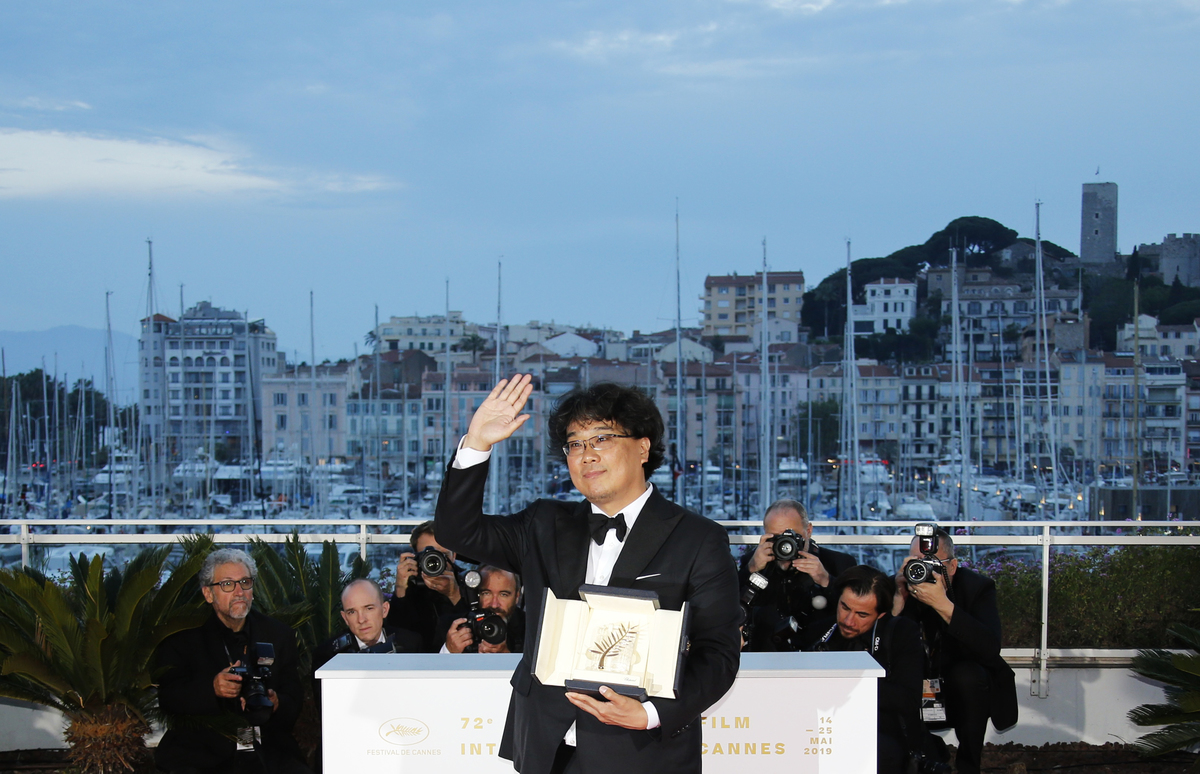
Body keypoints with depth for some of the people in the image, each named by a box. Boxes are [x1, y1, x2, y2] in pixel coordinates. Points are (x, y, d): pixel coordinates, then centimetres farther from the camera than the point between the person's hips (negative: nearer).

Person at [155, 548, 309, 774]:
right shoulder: (184, 636, 8)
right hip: (201, 753, -2)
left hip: (267, 753, 2)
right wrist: (212, 688, -20)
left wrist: (276, 704, -12)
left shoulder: (278, 635, 15)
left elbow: (295, 701, 12)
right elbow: (167, 696, -3)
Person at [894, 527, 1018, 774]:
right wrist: (899, 597, -31)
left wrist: (943, 604, -41)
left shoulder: (977, 587, -14)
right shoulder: (904, 585, -9)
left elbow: (990, 649, -32)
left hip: (970, 684, -2)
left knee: (967, 674, -33)